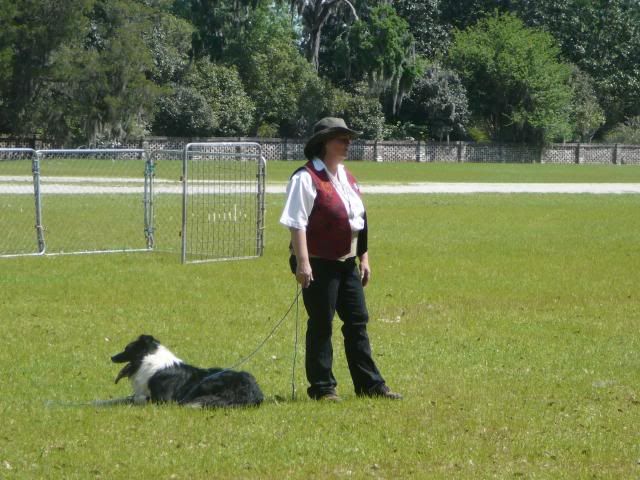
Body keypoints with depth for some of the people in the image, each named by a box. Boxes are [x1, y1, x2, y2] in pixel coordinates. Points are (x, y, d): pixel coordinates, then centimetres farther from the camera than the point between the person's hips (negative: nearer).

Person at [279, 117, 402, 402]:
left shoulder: (347, 177, 14)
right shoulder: (307, 178, -13)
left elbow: (359, 221, 21)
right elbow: (297, 224, -19)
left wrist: (364, 258, 18)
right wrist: (302, 263, -24)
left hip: (347, 264, 8)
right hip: (319, 265, -8)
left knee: (357, 323, 10)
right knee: (321, 325, -1)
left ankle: (369, 384, 16)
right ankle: (322, 387, 6)